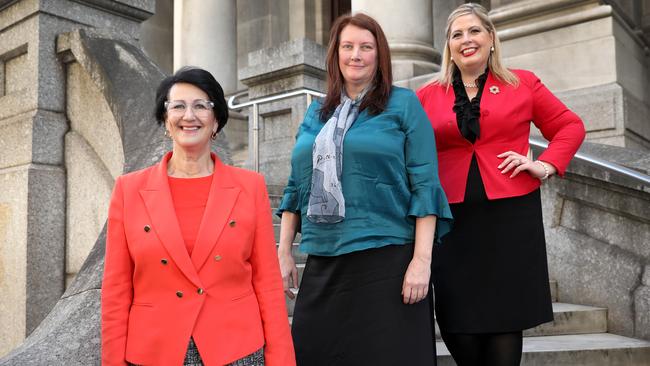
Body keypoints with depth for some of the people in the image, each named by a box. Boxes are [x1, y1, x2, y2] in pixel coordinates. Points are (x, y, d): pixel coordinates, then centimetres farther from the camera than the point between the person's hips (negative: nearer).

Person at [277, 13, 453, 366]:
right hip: (323, 263, 5)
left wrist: (422, 258, -13)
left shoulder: (403, 104, 1)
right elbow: (297, 186, 16)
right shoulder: (316, 112, 14)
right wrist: (284, 252, 10)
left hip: (387, 259, -4)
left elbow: (424, 185, -6)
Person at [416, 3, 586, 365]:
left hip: (511, 214, 0)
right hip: (454, 219, 1)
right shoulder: (428, 96, 8)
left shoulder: (522, 83, 8)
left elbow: (570, 126, 13)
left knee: (505, 319, 5)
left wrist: (546, 165, -1)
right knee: (457, 322, 1)